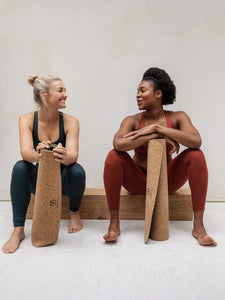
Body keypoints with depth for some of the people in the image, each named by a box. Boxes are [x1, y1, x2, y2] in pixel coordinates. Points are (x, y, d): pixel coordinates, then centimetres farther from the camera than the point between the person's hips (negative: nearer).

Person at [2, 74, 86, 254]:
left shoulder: (70, 122, -13)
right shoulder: (27, 120, -10)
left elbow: (73, 155, -26)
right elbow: (25, 151, -26)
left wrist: (65, 157, -51)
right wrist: (37, 156, -50)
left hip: (64, 178, -1)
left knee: (77, 170, -32)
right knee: (20, 167, -27)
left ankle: (75, 212, 0)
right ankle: (18, 230, -19)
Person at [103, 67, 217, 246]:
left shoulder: (177, 118, -5)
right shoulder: (133, 121, -8)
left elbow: (196, 141, -25)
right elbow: (118, 144, -30)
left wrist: (156, 127, -29)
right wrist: (157, 136, -31)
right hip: (138, 182, 0)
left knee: (196, 155, -21)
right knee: (114, 156, -26)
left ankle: (198, 226, -19)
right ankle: (114, 224, -19)